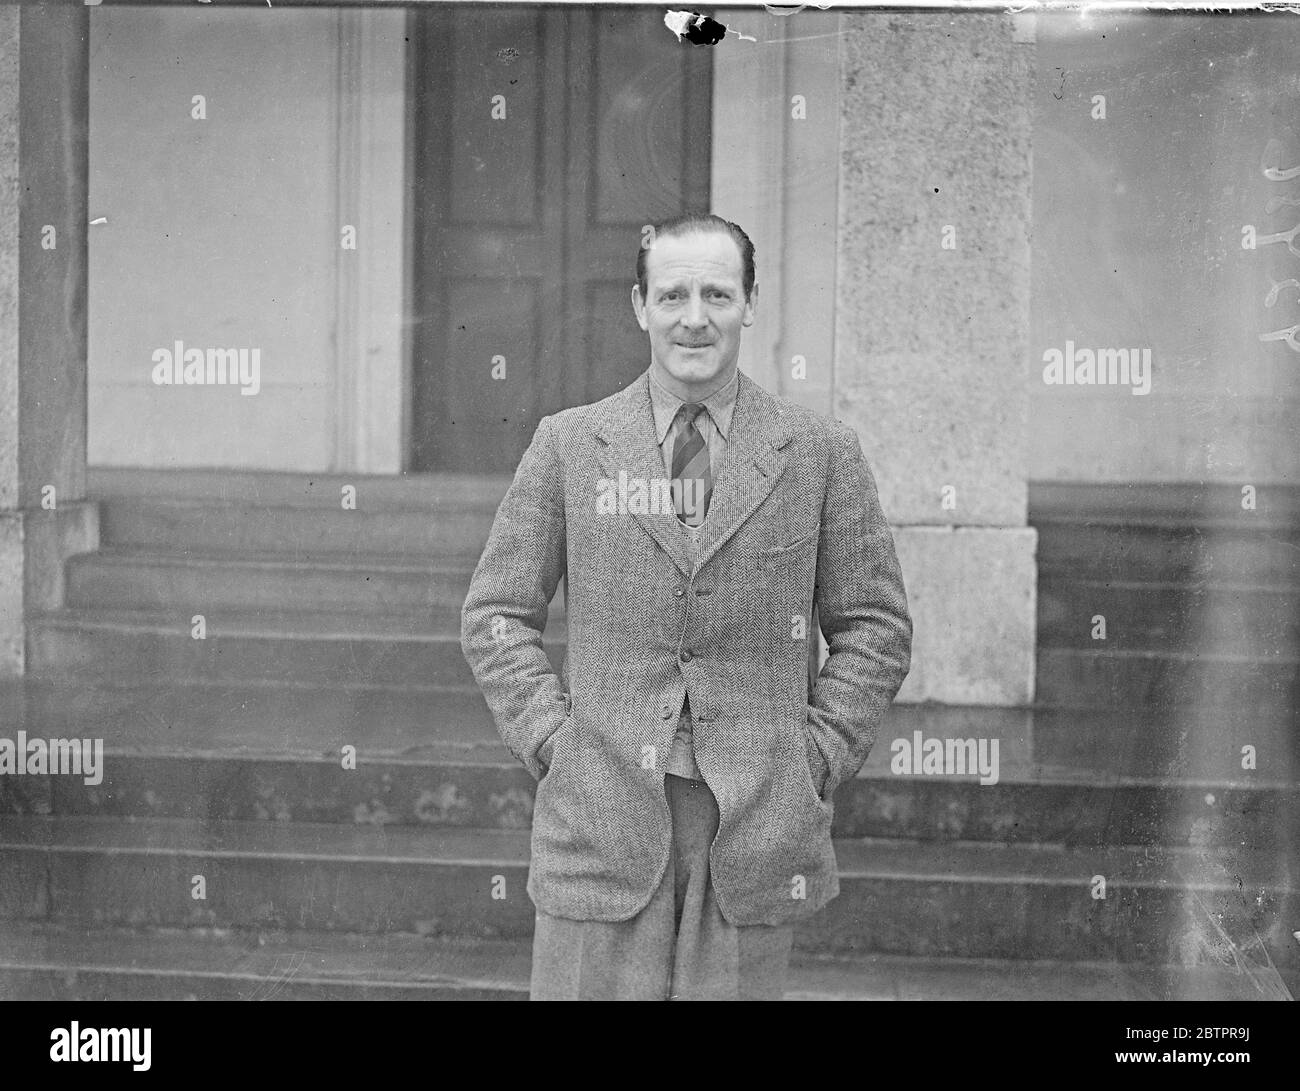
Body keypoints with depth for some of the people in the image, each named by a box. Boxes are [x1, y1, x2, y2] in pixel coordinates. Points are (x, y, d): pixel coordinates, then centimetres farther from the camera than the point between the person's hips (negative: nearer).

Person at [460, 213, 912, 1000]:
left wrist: (815, 760, -2)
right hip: (603, 811, 0)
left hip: (756, 821, 0)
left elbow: (876, 629, 8)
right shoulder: (568, 445, 4)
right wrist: (555, 745, -2)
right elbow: (497, 616, 8)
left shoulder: (822, 453, 4)